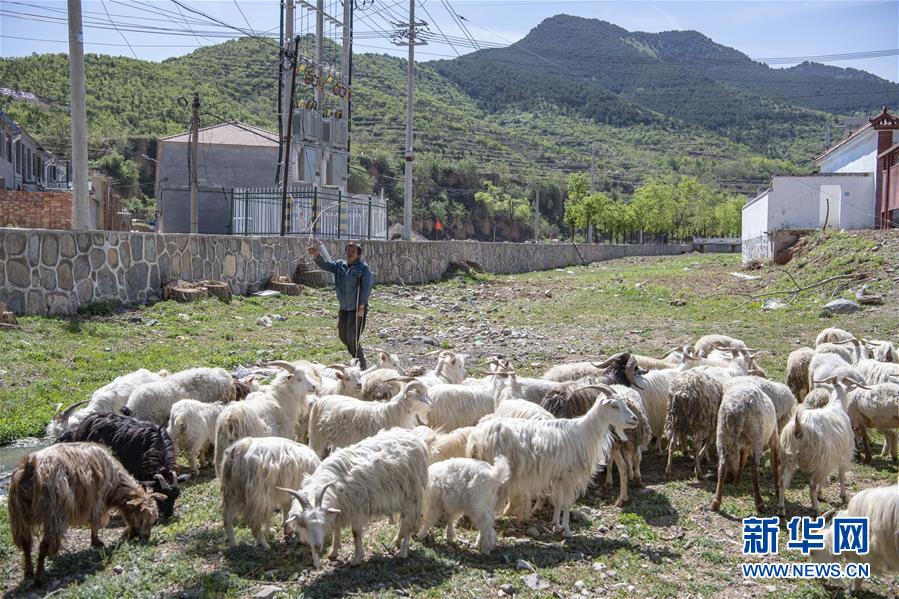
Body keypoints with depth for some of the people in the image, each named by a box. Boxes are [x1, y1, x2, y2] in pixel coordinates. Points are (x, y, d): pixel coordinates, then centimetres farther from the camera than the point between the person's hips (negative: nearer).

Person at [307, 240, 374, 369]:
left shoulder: (363, 268, -10)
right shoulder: (339, 265, 8)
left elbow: (366, 288, -15)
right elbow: (325, 264, -5)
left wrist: (361, 306, -20)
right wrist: (316, 255, -25)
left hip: (358, 309, -7)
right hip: (344, 308, 7)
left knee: (352, 339, -9)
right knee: (343, 336, 16)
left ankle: (362, 366, 7)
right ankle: (359, 360, 35)